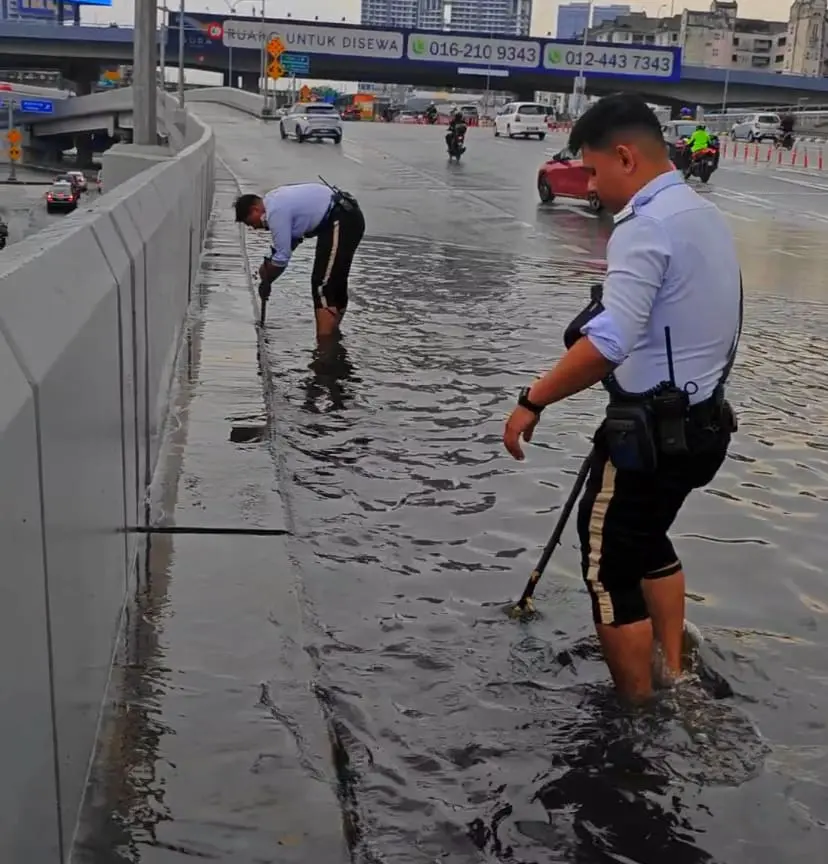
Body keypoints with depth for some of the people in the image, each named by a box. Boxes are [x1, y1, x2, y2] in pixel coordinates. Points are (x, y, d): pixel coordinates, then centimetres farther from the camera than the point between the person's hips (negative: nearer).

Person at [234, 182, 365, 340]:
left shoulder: (275, 211, -15)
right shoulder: (274, 200, 15)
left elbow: (282, 256, -12)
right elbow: (291, 239, 25)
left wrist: (266, 283, 2)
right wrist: (269, 266, 18)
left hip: (341, 223, -11)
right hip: (348, 218, 11)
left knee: (323, 285, -12)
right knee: (335, 281, 18)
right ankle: (332, 333, 29)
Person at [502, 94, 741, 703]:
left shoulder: (645, 226, -20)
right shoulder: (706, 215, 10)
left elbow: (608, 344, -31)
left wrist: (533, 401, -21)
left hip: (653, 431, -10)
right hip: (701, 420, 10)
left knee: (610, 566, 3)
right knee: (647, 537, 27)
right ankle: (673, 674, 39)